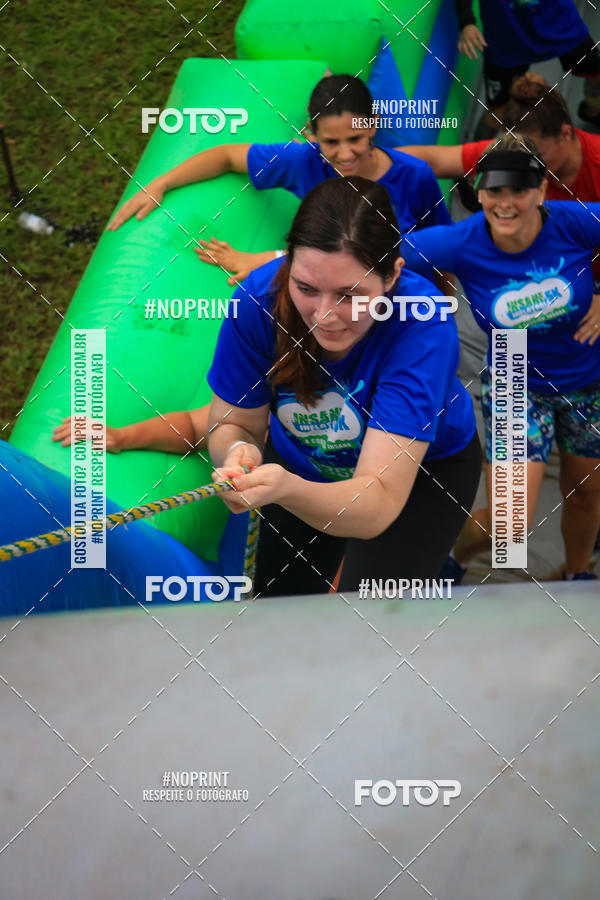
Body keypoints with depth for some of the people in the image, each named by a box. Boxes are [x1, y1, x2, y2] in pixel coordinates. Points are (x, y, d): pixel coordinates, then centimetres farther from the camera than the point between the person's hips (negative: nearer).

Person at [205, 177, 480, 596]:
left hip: (424, 469, -3)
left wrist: (287, 488, -63)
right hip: (301, 463, 3)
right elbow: (233, 424, -17)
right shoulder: (259, 298, -31)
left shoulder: (422, 325, -40)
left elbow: (379, 504, -43)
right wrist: (239, 452, -42)